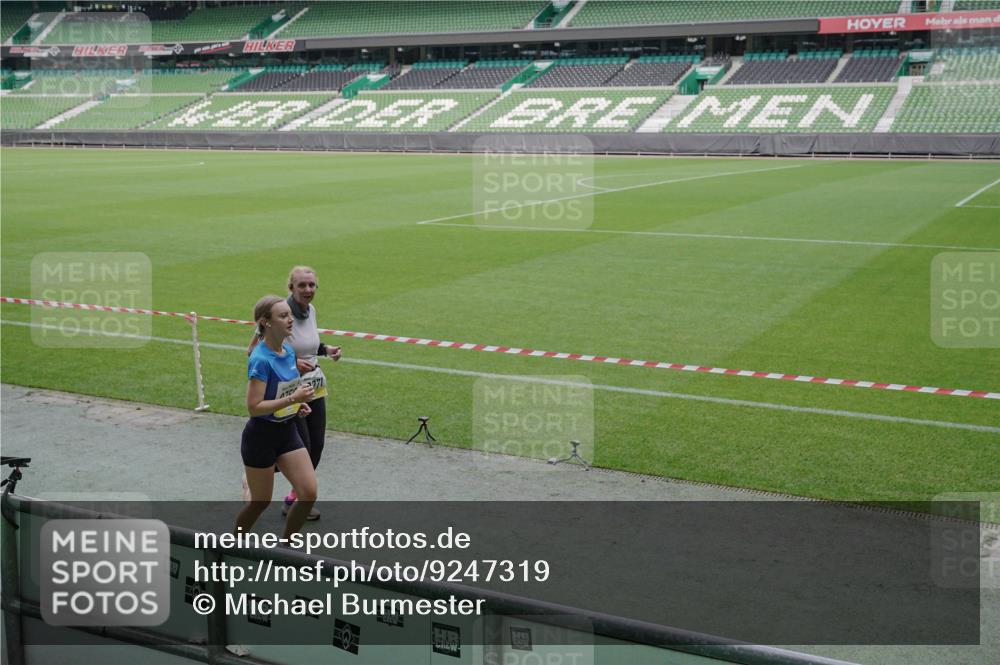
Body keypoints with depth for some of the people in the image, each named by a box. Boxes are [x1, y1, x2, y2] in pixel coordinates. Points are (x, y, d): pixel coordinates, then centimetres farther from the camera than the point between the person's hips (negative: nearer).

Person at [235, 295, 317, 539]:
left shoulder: (289, 352, 3)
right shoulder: (261, 360, -21)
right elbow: (254, 407, -24)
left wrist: (298, 405, 3)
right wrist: (293, 398, -26)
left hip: (287, 431, 7)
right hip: (261, 436, -7)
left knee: (309, 493, -1)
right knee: (260, 501, 6)